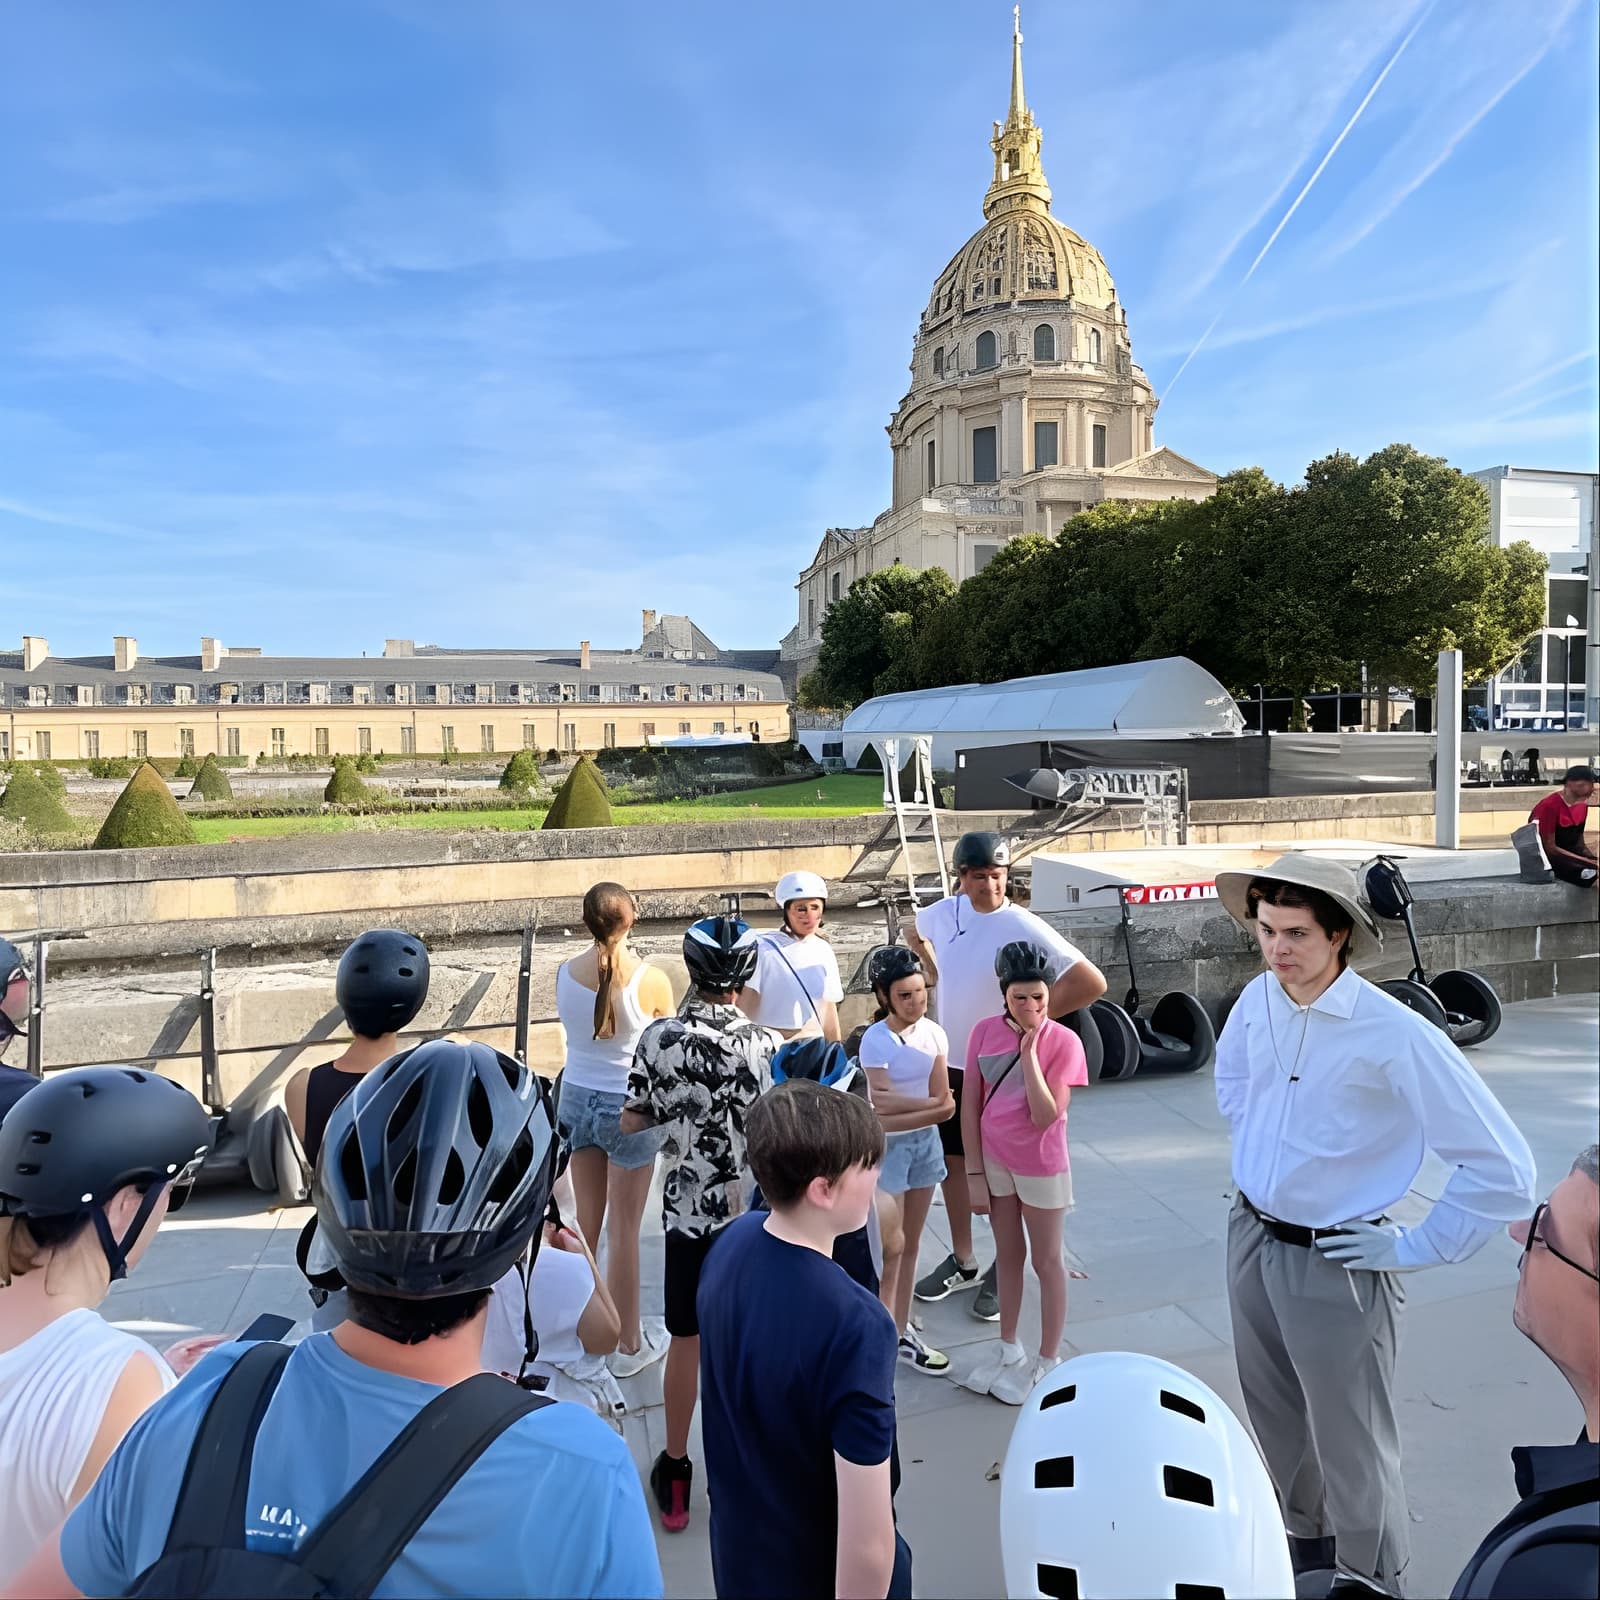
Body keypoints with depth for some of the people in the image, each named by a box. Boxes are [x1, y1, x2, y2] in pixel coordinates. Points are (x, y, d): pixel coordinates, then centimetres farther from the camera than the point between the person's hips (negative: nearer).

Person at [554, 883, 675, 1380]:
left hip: (577, 1098, 4)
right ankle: (630, 1344, 25)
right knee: (625, 1230, 9)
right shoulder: (651, 980, -20)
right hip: (629, 1106, -4)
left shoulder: (565, 974, -8)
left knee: (585, 1224, 19)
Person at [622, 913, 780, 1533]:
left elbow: (632, 1121, -3)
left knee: (686, 1342, 18)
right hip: (756, 1213, -1)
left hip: (688, 1211, 1)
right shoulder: (768, 1044, -15)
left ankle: (675, 1474, 34)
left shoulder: (658, 1038, -12)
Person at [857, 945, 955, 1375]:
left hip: (925, 1142, 5)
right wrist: (930, 1103, -13)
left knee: (910, 1245, 15)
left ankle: (901, 1330, 27)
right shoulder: (875, 1040, -18)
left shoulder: (933, 1033, -4)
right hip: (887, 1147, -5)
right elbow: (884, 1108, -20)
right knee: (892, 1246, 4)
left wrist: (904, 1111, -19)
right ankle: (888, 1332, 21)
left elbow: (946, 1108, -7)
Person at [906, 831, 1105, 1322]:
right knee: (953, 1160, 17)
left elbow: (1092, 983, -24)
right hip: (949, 1062, 5)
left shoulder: (1024, 927, -21)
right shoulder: (944, 912, -4)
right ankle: (962, 1261, 36)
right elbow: (914, 933, 21)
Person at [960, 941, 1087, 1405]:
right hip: (994, 1162, 3)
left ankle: (1048, 1362, 31)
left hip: (1041, 1167, -3)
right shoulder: (985, 1032, -9)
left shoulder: (1063, 1042, -18)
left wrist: (1029, 1053, -28)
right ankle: (1009, 1349, 38)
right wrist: (974, 1173, -3)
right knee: (1008, 1255, 20)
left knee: (1047, 1262, 14)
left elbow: (1045, 1117, -24)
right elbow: (970, 1106, -3)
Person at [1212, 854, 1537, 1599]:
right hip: (1249, 1238, 6)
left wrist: (1416, 1249, -13)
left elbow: (1503, 1169, -20)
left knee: (1350, 1442, 12)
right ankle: (1305, 1536, 50)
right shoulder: (1258, 999, -7)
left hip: (1334, 1263, -6)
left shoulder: (1394, 1035, -25)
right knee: (1275, 1417, 25)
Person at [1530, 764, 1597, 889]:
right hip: (1548, 856, -8)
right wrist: (1589, 862, -21)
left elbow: (1580, 842, 12)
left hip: (1569, 852, 8)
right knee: (1592, 874, -28)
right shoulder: (1550, 806, -20)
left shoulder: (1582, 804, 5)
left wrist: (1595, 859, -7)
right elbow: (1549, 848, -20)